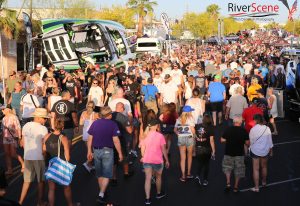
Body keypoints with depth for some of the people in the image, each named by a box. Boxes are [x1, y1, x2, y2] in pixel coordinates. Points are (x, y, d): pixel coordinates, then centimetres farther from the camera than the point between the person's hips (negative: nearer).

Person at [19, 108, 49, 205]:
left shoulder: (25, 126, 4)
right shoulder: (43, 129, -15)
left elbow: (23, 142, 11)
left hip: (27, 157, 5)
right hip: (39, 158, -5)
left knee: (27, 181, 15)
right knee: (40, 181, 10)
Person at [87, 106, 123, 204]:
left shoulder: (95, 123, 2)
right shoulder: (113, 124, -10)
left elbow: (90, 139, 4)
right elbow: (116, 140, -12)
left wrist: (89, 151, 13)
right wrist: (120, 153, -5)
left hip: (96, 150, 4)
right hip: (107, 151, -4)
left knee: (99, 174, 18)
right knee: (106, 174, 2)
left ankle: (102, 192, 30)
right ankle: (101, 194, -8)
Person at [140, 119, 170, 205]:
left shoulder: (145, 135, -2)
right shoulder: (160, 136, -11)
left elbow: (142, 148, 4)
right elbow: (163, 150, -8)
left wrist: (143, 157, 22)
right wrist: (167, 160, 3)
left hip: (146, 160, 2)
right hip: (157, 160, -2)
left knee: (148, 179, 4)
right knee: (158, 177, 21)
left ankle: (147, 199, 0)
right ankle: (159, 193, 39)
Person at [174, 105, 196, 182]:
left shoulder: (179, 119, 6)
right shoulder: (190, 118, -7)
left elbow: (175, 130, 9)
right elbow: (192, 129, -13)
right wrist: (194, 135, 5)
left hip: (180, 138, 3)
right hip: (189, 138, -3)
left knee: (182, 158, 7)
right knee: (189, 156, 17)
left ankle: (183, 176, 6)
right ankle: (188, 173, 23)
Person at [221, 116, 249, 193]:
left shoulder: (228, 130, -9)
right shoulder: (244, 131, -9)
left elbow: (222, 140, -6)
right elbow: (247, 143, -7)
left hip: (229, 153, 0)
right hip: (239, 154, 0)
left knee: (227, 168, 20)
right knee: (238, 170, 13)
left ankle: (228, 183, 6)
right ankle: (236, 187, 18)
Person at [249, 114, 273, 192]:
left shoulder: (253, 129, -19)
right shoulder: (267, 129, -10)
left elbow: (251, 140, -9)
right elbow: (270, 141, -2)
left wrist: (251, 146, 12)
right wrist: (271, 150, 11)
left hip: (255, 151, -3)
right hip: (265, 151, 3)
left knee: (256, 169, 5)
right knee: (264, 167, 24)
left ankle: (256, 187, 7)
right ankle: (264, 182, 43)